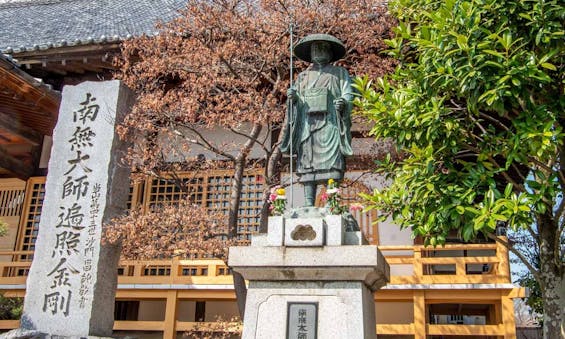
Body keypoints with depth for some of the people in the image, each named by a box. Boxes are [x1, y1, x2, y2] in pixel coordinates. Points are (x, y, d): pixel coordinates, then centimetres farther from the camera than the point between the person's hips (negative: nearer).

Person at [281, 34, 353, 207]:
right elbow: (297, 102, 18)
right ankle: (308, 203, -8)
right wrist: (292, 97, -5)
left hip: (330, 123, -2)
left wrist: (343, 102, -16)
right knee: (307, 166, -7)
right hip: (307, 124, 3)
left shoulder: (340, 73, 19)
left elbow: (348, 94, 7)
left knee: (330, 164, -15)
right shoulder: (303, 76, 25)